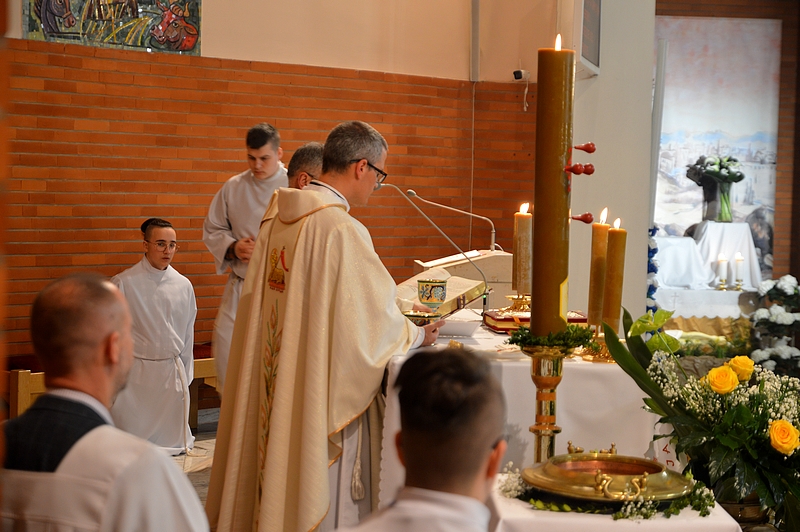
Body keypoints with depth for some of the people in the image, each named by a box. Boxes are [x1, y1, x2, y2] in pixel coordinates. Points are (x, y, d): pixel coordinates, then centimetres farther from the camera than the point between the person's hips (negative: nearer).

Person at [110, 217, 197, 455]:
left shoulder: (183, 285, 3)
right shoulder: (123, 284, -8)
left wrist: (186, 378, 11)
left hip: (172, 373, 3)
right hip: (135, 373, -3)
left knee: (173, 443, 6)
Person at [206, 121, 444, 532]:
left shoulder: (275, 216, 4)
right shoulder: (343, 229, -21)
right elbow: (373, 318, -16)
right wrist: (418, 335, 3)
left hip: (276, 384, 8)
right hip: (323, 387, -8)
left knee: (280, 472, 18)